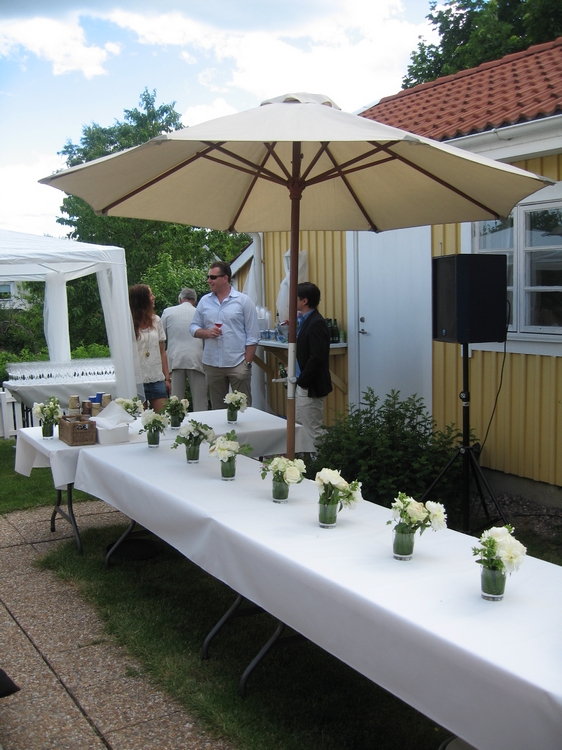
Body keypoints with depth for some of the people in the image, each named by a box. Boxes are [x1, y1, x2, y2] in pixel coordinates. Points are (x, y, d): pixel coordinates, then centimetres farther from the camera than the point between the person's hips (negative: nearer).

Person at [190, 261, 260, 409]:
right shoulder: (204, 301, 10)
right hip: (212, 364, 4)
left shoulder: (243, 300, -1)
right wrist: (206, 332, -9)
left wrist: (247, 362, -7)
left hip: (238, 363, -4)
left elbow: (252, 335, -2)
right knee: (217, 409, 11)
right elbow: (194, 327, 13)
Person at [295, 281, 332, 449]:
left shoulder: (316, 323, -18)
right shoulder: (305, 320, 11)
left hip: (310, 387, -10)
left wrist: (303, 382, -17)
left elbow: (317, 358, -22)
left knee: (312, 432, -3)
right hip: (303, 385, 10)